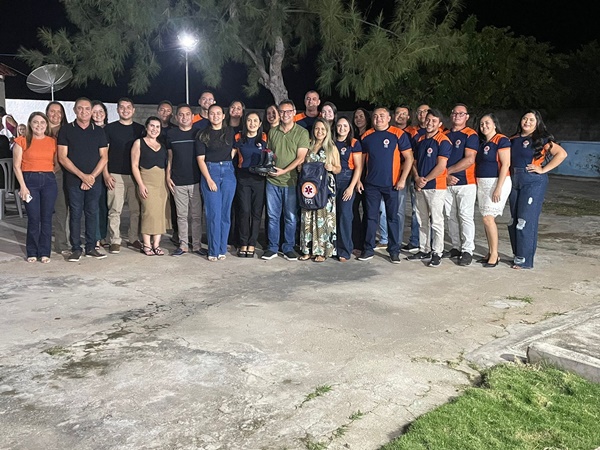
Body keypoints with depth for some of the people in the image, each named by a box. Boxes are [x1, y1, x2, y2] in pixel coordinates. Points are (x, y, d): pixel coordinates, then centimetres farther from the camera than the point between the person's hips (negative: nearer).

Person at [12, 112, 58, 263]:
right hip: (30, 180, -2)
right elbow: (17, 166, 0)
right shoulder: (22, 141, 3)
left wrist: (48, 175, -2)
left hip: (49, 180, 2)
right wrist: (23, 186, -7)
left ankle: (45, 252, 11)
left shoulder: (53, 142, 9)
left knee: (46, 218, 2)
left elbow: (58, 164, 12)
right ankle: (32, 252, 11)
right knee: (33, 218, -2)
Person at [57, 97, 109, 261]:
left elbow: (104, 157, 6)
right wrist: (82, 176, -11)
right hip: (74, 180, -2)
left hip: (94, 180, 2)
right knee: (75, 214, 0)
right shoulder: (66, 130, 3)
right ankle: (75, 249, 7)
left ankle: (91, 247, 13)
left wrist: (92, 176, -7)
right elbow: (62, 158, -3)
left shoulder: (99, 131, 10)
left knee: (92, 214, 5)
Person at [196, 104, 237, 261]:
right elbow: (200, 159, -2)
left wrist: (226, 164, 5)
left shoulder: (230, 132, 10)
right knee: (213, 213, -6)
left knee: (225, 213, 4)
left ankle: (222, 249, 12)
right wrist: (209, 179, -11)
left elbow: (234, 150, 18)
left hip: (228, 172, 2)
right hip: (209, 172, -2)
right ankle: (214, 251, 1)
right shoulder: (203, 135, 3)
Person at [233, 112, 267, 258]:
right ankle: (243, 243, 8)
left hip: (259, 179, 0)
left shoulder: (264, 139, 5)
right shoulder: (238, 138, 5)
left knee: (256, 212, 3)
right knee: (244, 211, -4)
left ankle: (252, 244, 12)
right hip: (243, 178, 0)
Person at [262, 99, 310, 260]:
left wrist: (284, 171, -17)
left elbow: (301, 157, -9)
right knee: (273, 216, 8)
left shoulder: (302, 132, -2)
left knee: (291, 217, 5)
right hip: (272, 181, 3)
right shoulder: (272, 132, 11)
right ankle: (272, 248, 17)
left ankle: (288, 248, 17)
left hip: (291, 181, -3)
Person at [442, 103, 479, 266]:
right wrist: (446, 176, -7)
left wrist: (448, 170, -9)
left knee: (466, 216, -6)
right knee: (451, 216, 9)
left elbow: (469, 160, -13)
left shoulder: (471, 135, -3)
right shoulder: (444, 135, 13)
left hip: (466, 182, -5)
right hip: (447, 182, 6)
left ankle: (467, 251, -2)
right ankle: (456, 247, 18)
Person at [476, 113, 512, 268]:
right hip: (482, 184, 8)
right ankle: (490, 253, 17)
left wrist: (498, 188, -21)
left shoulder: (501, 140, -9)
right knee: (487, 218, 9)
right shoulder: (482, 142, 14)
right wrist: (477, 183, 10)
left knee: (488, 218, -13)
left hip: (497, 182, -8)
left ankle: (494, 255, -4)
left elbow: (505, 164, -16)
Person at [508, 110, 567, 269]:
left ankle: (525, 260, -2)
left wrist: (543, 169, -13)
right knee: (514, 221, 8)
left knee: (526, 221, -8)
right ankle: (517, 255, 19)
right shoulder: (513, 140, 12)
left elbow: (561, 153, -11)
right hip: (514, 183, 6)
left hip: (533, 183, -6)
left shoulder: (541, 139, -3)